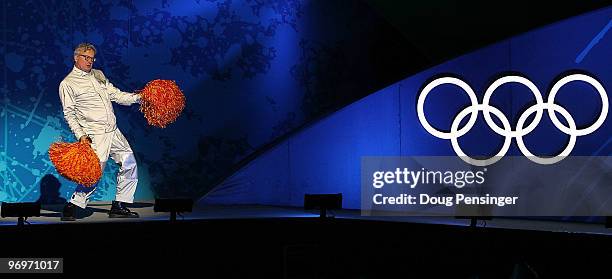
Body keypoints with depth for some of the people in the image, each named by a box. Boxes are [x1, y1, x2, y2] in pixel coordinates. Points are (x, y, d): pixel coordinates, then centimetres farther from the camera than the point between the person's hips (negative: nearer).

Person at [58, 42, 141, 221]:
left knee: (129, 164, 7)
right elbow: (69, 113, -6)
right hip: (95, 135, -7)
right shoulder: (67, 84, -2)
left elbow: (116, 95, 17)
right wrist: (80, 135, -16)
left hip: (113, 131, 7)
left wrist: (138, 98, 5)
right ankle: (72, 207, 1)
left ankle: (119, 206, 15)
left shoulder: (99, 75, 17)